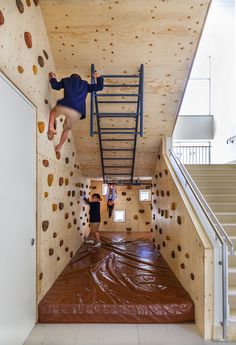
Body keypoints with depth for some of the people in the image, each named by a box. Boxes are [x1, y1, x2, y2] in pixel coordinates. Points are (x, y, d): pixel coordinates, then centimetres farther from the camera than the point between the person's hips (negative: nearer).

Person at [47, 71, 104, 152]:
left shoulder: (66, 80, 25)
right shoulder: (85, 85, 28)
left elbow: (55, 86, 21)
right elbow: (99, 87, 26)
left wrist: (53, 78, 41)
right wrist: (98, 78, 42)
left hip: (64, 106, -1)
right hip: (77, 112, 2)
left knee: (53, 111, 34)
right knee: (66, 129, 26)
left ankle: (51, 127, 7)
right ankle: (59, 147, 25)